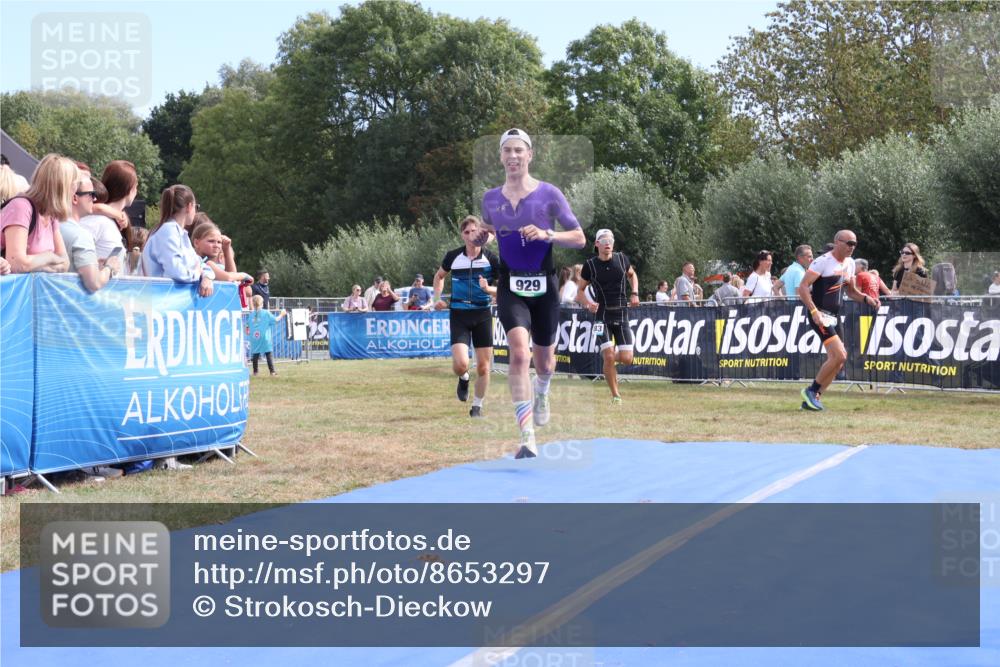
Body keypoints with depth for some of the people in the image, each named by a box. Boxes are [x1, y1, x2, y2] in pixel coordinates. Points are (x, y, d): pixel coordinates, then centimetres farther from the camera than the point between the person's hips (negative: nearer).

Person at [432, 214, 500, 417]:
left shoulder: (491, 259, -6)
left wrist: (488, 289, -21)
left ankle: (477, 406, 22)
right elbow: (439, 276, 19)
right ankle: (464, 379, 20)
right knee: (460, 364, -16)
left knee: (483, 366, 3)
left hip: (482, 315, 0)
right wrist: (437, 298, 5)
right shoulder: (453, 256, -2)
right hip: (458, 315, 0)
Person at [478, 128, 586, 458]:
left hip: (544, 286, 0)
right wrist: (481, 237, 1)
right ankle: (527, 440, -24)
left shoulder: (549, 194, -4)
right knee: (519, 353, -22)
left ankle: (542, 393, 55)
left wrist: (546, 234, -18)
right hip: (510, 287, 0)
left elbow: (579, 238, -2)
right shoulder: (491, 199, 4)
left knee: (544, 361, 14)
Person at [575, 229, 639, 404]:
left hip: (622, 314, 2)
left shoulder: (621, 258, 1)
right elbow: (580, 290, 7)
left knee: (626, 359, -6)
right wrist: (588, 305, -12)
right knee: (609, 357, -13)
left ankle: (610, 356, 31)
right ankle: (615, 395, 3)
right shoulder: (590, 265, -4)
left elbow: (632, 274, 22)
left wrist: (634, 293, 6)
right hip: (602, 316, -2)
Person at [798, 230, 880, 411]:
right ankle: (811, 391, -1)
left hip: (834, 316, 9)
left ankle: (812, 399, 17)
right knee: (839, 356, -17)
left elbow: (851, 291, 23)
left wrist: (866, 298, 3)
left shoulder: (849, 263, 12)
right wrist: (814, 311, -27)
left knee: (837, 359, 7)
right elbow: (803, 287, -17)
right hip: (821, 315, -9)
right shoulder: (823, 261, -13)